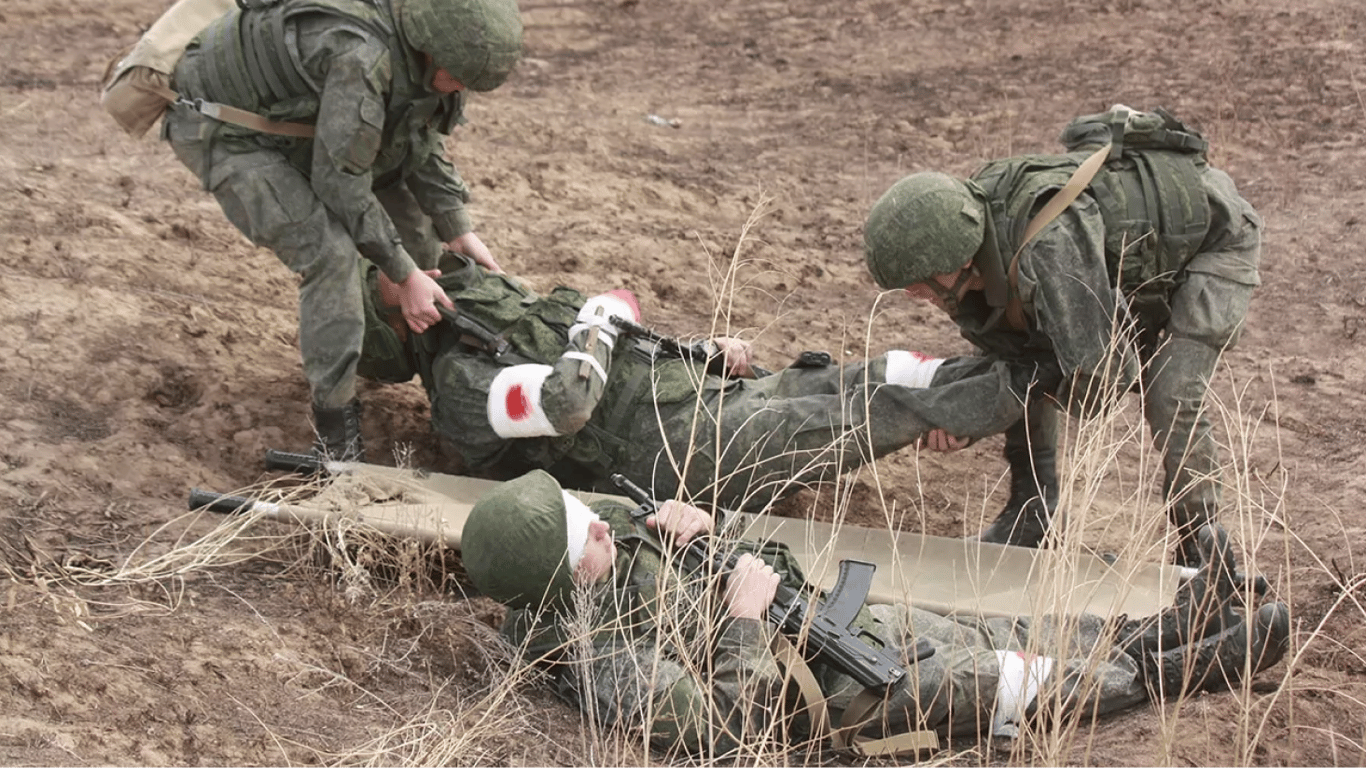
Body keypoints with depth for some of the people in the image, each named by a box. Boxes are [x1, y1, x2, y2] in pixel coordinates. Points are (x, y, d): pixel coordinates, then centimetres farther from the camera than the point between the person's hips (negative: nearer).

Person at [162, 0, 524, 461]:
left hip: (287, 122, 9)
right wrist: (404, 275, -21)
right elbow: (340, 183, -30)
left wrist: (458, 230, 3)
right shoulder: (362, 56, -38)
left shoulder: (414, 47, -10)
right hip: (222, 133, -9)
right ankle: (338, 440, -16)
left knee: (408, 206, 12)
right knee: (330, 253, -24)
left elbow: (420, 144, 7)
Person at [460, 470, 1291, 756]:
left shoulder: (607, 552, -8)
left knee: (1001, 638, 13)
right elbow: (725, 727, -29)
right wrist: (743, 617, -27)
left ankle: (1163, 631, 24)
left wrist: (676, 525, -9)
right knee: (999, 680, -4)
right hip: (818, 685, -8)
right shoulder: (606, 665, -31)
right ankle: (1169, 671, 15)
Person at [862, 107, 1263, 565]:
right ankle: (1031, 516, 17)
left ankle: (1200, 556, -1)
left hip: (1216, 235, -8)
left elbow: (1104, 371, -46)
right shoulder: (964, 219, -19)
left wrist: (1074, 398, -22)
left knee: (1170, 399, -21)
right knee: (1025, 358, 3)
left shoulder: (1048, 243, -47)